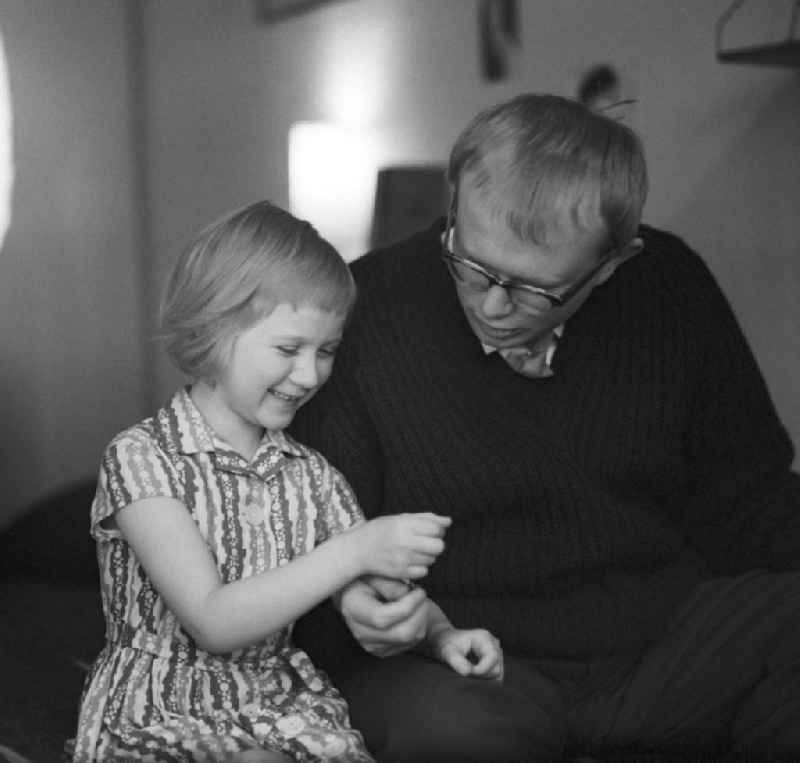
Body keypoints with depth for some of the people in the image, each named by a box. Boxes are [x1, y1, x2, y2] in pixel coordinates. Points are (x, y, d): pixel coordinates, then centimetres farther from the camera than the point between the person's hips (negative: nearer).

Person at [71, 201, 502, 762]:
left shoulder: (311, 476, 7)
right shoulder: (141, 457, -11)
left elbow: (387, 594, 10)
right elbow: (213, 623, -21)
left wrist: (443, 636, -12)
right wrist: (355, 550, -27)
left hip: (283, 705, 5)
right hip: (161, 714, -5)